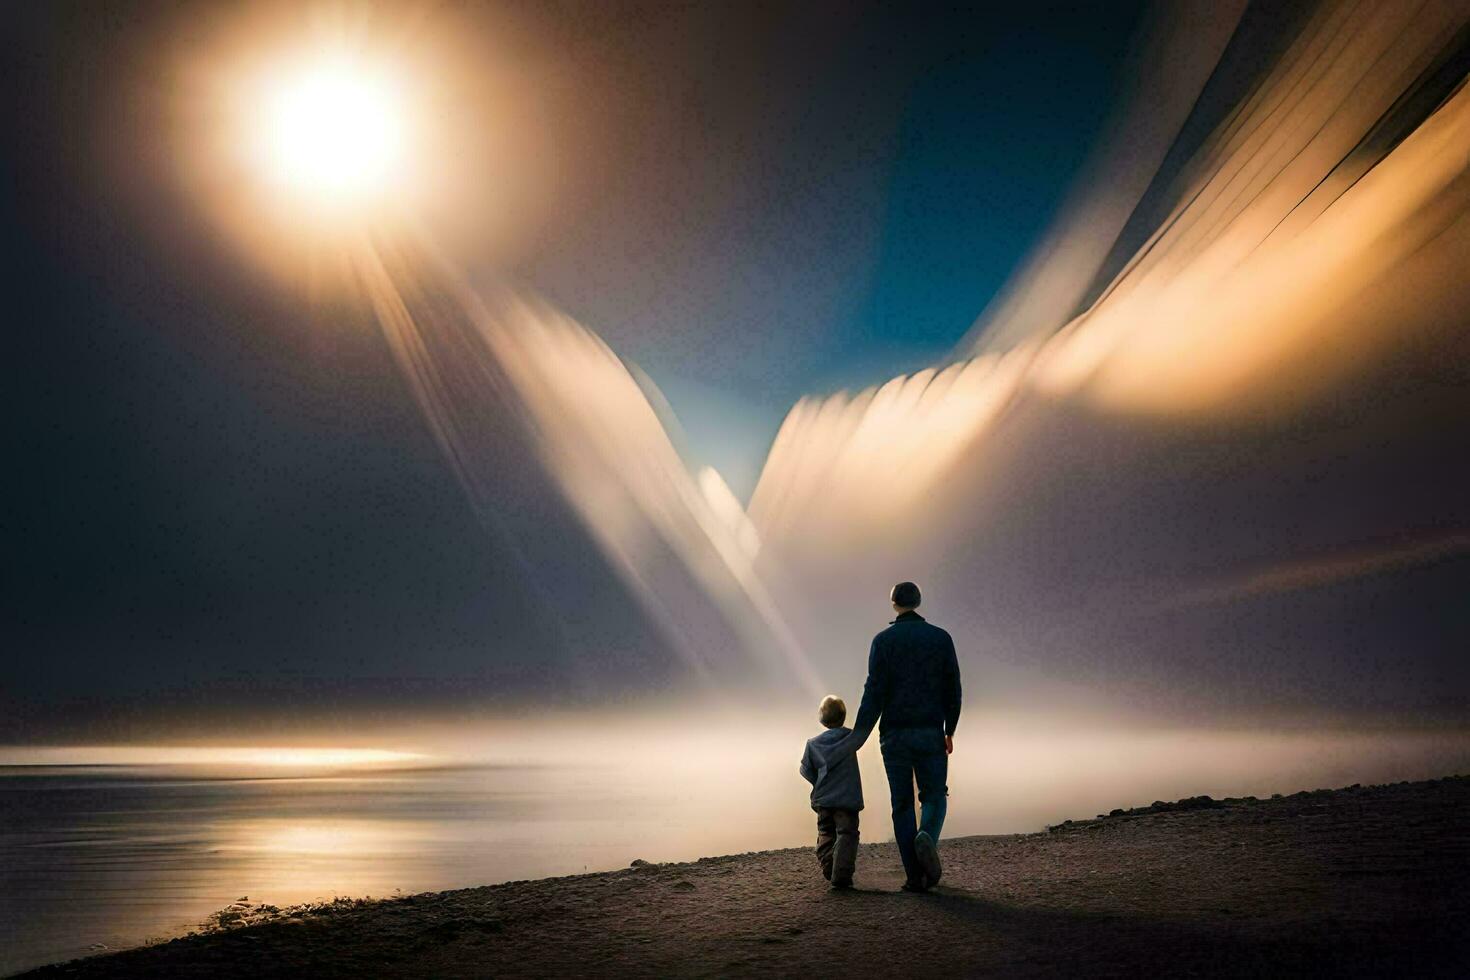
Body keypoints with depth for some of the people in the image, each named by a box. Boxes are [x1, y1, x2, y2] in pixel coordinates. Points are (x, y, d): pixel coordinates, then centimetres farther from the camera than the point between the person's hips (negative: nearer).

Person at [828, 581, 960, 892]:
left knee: (902, 804, 7)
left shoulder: (883, 640, -1)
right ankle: (927, 837, -22)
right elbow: (953, 688, 3)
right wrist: (950, 730, 12)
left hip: (895, 734, 0)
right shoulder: (941, 637, 4)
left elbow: (875, 689, -9)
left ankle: (915, 876, 1)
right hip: (930, 732, 0)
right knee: (934, 796, 11)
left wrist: (859, 732, -8)